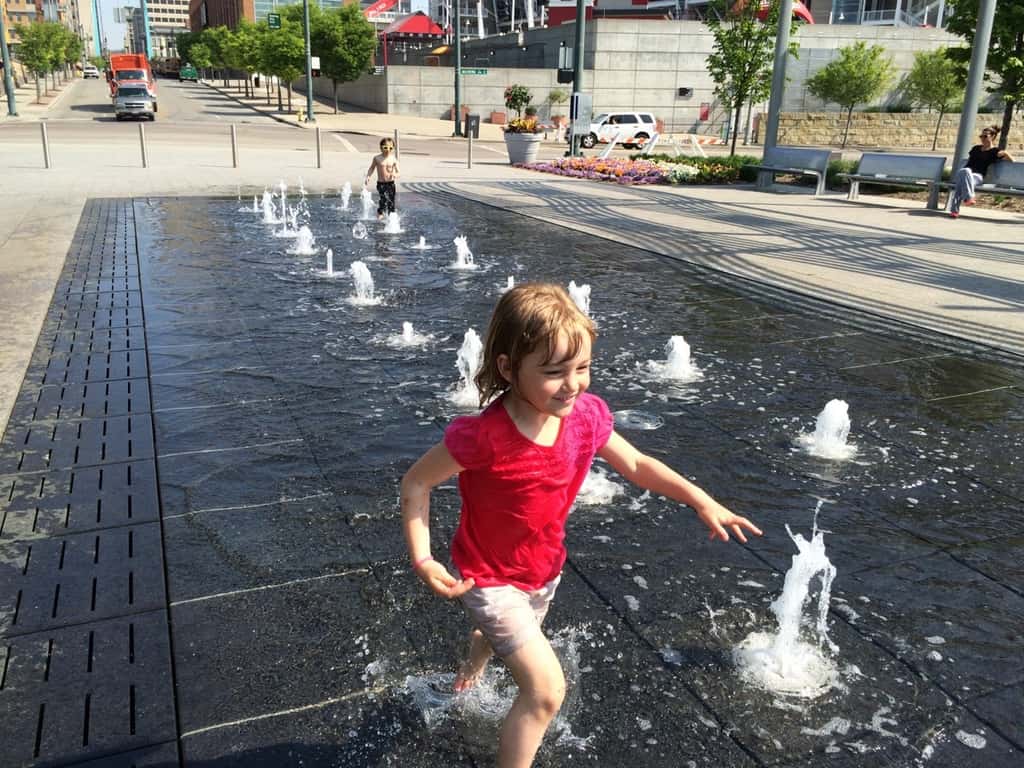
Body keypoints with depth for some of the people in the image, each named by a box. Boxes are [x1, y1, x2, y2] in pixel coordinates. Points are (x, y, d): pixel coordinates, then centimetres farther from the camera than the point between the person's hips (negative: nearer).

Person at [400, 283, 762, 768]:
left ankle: (474, 667, 73)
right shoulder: (485, 436, -36)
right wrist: (422, 560, -28)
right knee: (546, 691, -13)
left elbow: (635, 465, -2)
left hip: (544, 570, 6)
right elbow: (416, 482, -22)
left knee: (504, 634, 36)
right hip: (489, 579, -6)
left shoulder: (586, 415, -20)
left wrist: (701, 501, -9)